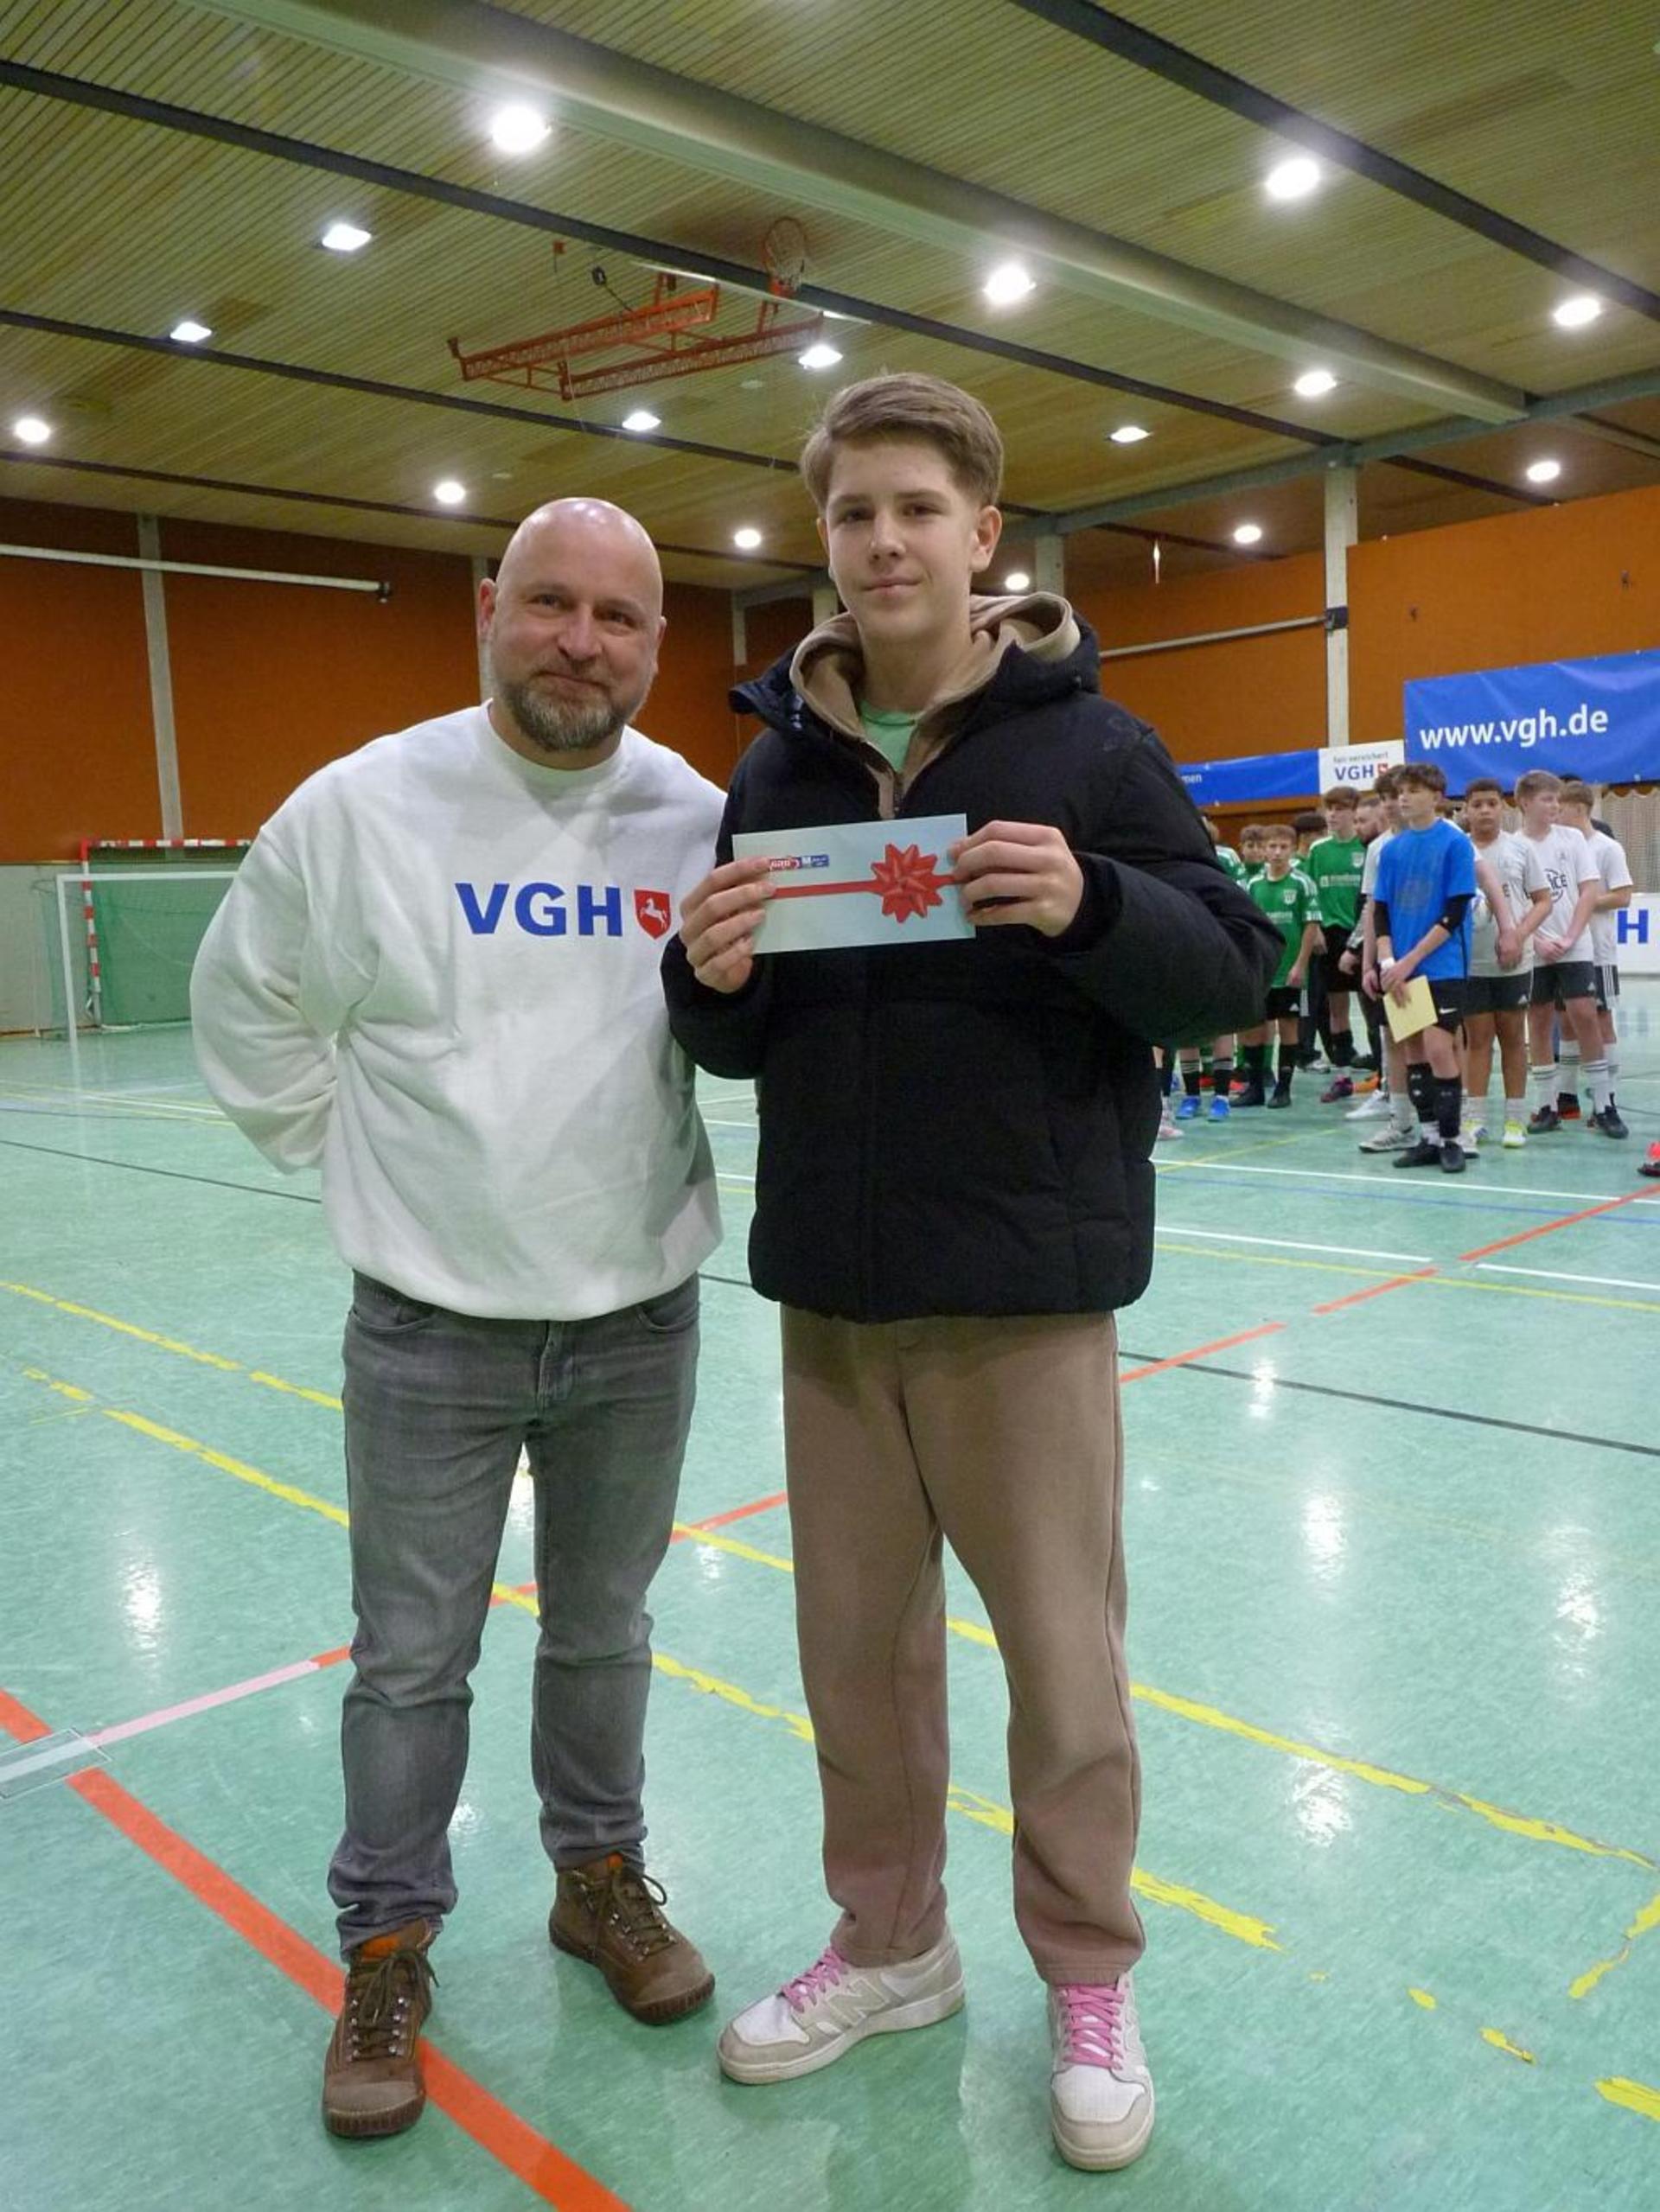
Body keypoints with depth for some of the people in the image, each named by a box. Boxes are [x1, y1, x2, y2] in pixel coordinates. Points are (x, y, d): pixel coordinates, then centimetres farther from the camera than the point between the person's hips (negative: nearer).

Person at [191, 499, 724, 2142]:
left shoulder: (701, 820, -3)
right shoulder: (361, 805, -9)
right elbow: (248, 1005, 5)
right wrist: (344, 1149, 3)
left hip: (641, 1324, 2)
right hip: (431, 1333, -2)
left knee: (602, 1634, 20)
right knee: (412, 1660, 11)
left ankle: (599, 1876, 42)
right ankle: (387, 1946, 33)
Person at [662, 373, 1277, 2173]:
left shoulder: (1088, 745, -3)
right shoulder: (775, 764, 8)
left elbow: (1229, 971, -5)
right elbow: (729, 1046, 10)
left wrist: (1091, 907, -24)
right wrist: (712, 980, -12)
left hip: (1027, 1285, -3)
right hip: (829, 1286, 4)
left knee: (1061, 1652, 9)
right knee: (857, 1641, 16)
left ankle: (1088, 1977, 32)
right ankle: (888, 1941, 38)